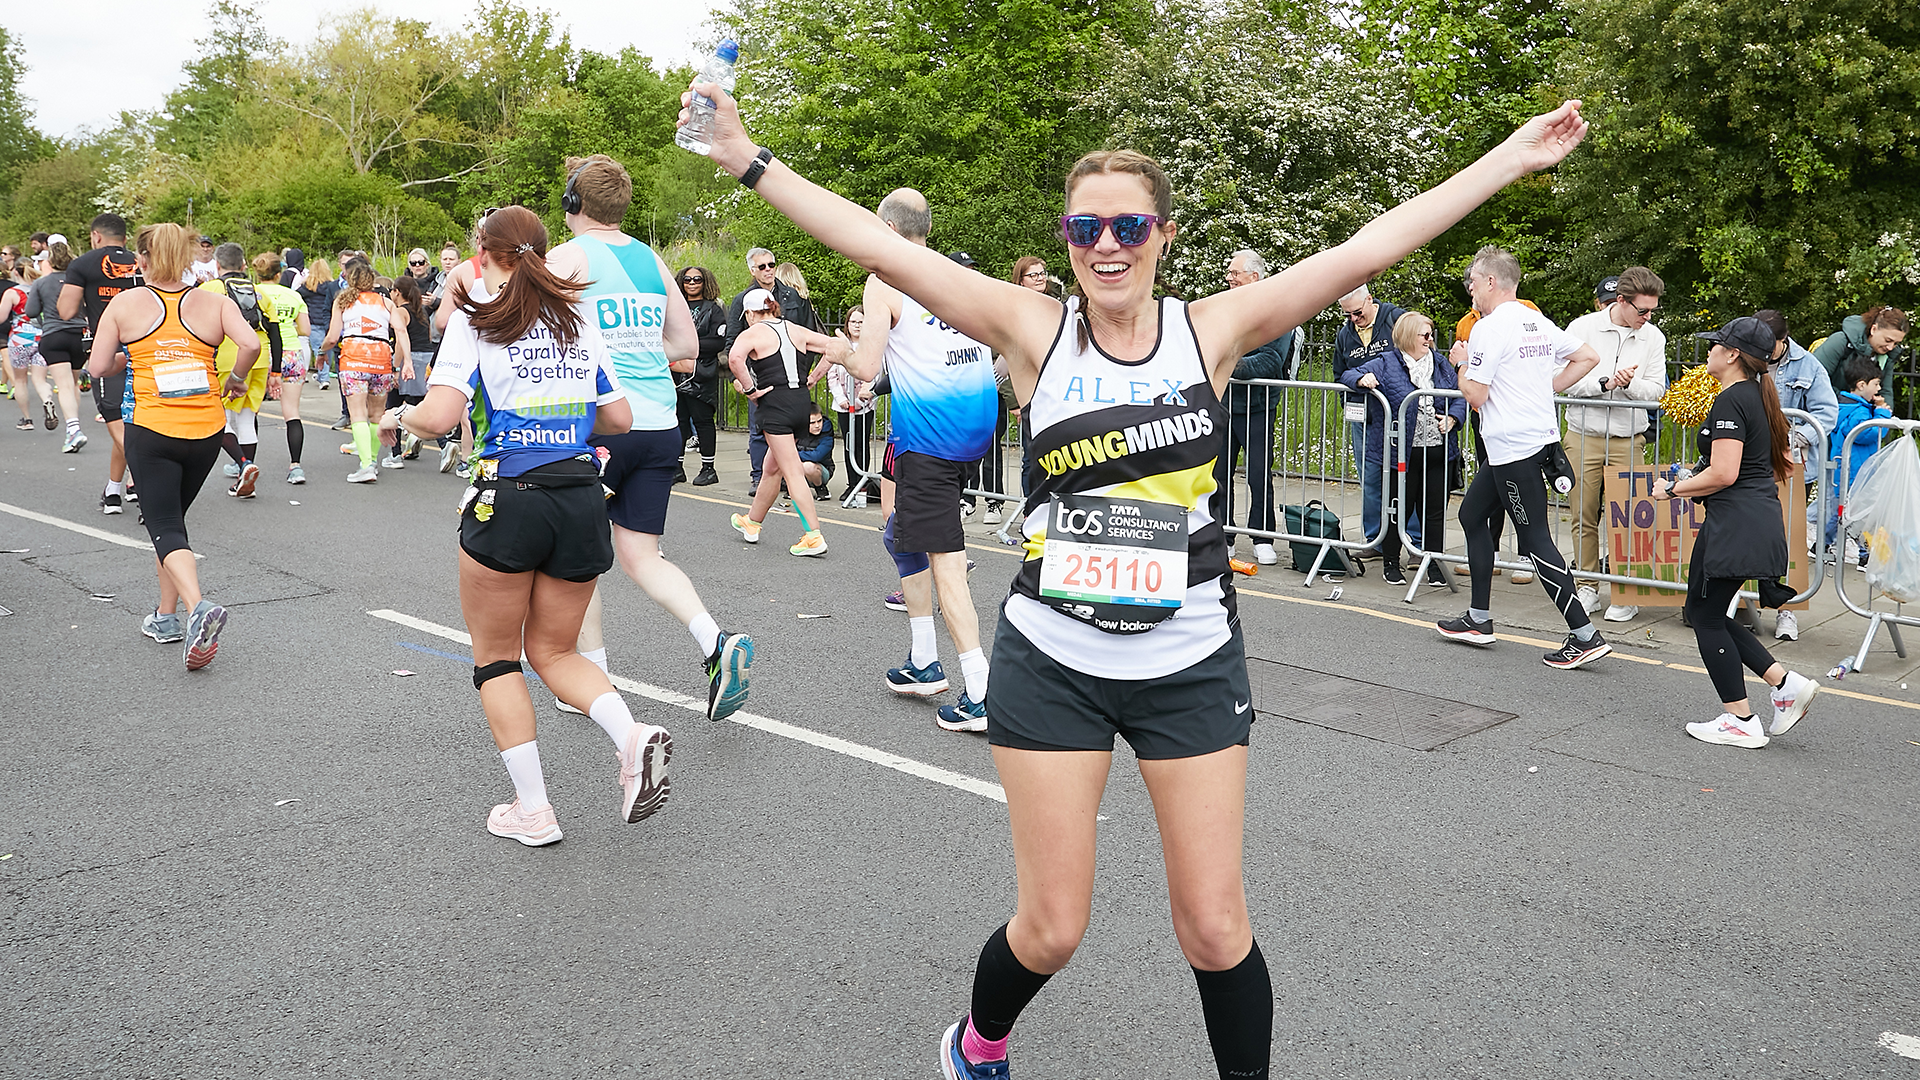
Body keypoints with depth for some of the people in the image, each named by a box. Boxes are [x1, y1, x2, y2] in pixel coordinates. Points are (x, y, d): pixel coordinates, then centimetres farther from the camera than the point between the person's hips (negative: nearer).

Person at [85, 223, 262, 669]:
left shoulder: (125, 303, 1)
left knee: (165, 528, -2)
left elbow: (97, 368, 1)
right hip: (207, 430, 3)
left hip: (151, 430, -3)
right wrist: (236, 378, 4)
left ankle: (199, 606, -28)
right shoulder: (214, 302, 3)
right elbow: (250, 344, -14)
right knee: (172, 518, 21)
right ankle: (166, 617, 25)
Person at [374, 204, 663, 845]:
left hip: (509, 498, -4)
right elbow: (619, 418, 13)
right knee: (554, 650, 18)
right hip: (583, 501, 4)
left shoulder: (475, 320, -3)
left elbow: (438, 419, -14)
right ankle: (632, 737, -8)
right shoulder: (581, 320, 11)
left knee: (496, 658, 13)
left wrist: (396, 415, 8)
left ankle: (532, 811, 11)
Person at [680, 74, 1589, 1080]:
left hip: (1190, 662, 1)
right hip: (1053, 661, -1)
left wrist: (1514, 156, -1)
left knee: (1214, 928, 5)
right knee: (1051, 929, 7)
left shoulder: (1211, 329, -1)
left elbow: (1369, 248, -2)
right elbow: (883, 249, -7)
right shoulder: (1037, 329, -4)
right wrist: (748, 158, -8)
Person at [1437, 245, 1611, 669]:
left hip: (1514, 447, -10)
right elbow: (1589, 356, 16)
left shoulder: (1489, 328, -14)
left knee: (1534, 540, -6)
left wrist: (1462, 363, 3)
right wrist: (1548, 387, 16)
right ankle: (1479, 620, 24)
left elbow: (1476, 396, -14)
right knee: (1472, 513, 19)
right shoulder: (1540, 323, 12)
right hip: (1541, 437, 10)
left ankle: (1585, 636, -6)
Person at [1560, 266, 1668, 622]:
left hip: (1628, 439, 1)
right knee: (1584, 515, 4)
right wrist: (1604, 383, -18)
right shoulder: (1582, 328, -3)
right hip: (1583, 436, 0)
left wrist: (1629, 382, -17)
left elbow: (1656, 390, 2)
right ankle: (1586, 588, 16)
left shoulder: (1653, 337, 4)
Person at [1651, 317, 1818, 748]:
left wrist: (1674, 488, -8)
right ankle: (1787, 683, 10)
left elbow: (1723, 474, -22)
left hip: (1734, 523, -10)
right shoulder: (1758, 398, 15)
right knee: (1705, 612, 16)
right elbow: (1776, 468, 23)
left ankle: (1740, 721, 6)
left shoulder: (1731, 400, -15)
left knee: (1706, 615, 1)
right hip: (1761, 520, 10)